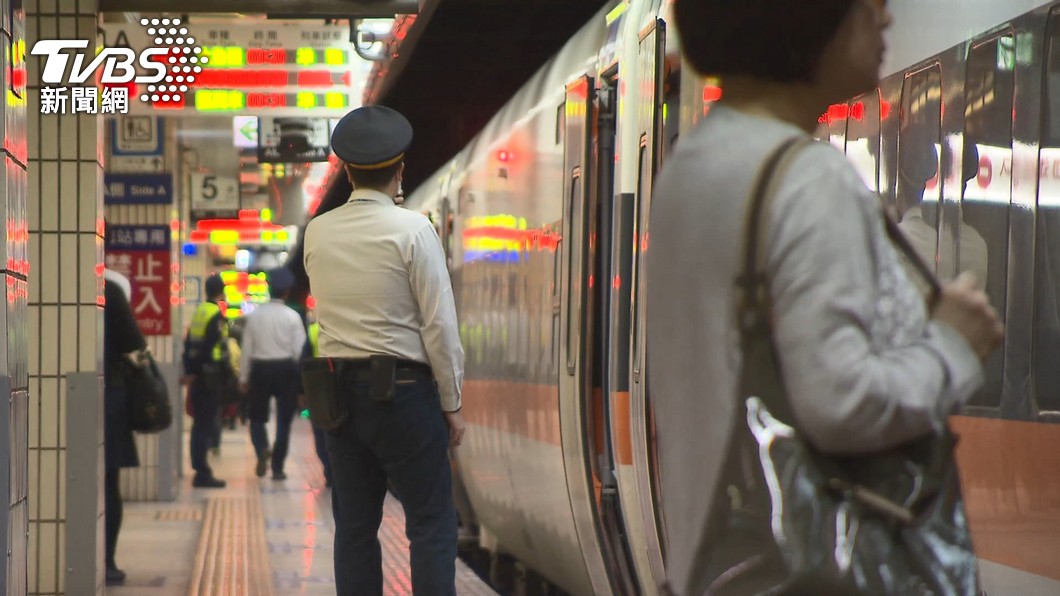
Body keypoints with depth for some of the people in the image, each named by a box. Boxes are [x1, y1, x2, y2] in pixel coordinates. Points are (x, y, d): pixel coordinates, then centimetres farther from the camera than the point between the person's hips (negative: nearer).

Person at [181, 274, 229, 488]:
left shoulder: (198, 312, 13)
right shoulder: (216, 316, -12)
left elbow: (188, 344, 17)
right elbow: (220, 348, -18)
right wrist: (226, 372, -13)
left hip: (196, 375, 8)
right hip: (211, 376, -8)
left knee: (200, 422, 16)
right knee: (207, 424, -6)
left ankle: (199, 466, 22)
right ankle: (202, 473, -7)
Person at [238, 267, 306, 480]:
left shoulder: (255, 315, -1)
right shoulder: (292, 316, -6)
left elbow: (247, 348, 1)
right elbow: (300, 350, -7)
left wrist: (243, 377, 8)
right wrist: (303, 379, 3)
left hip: (260, 369, 1)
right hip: (286, 369, -1)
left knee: (257, 416, 14)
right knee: (283, 420, 7)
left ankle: (262, 449, -15)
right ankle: (277, 468, 6)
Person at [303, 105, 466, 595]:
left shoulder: (317, 232, 3)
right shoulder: (413, 230, -12)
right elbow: (440, 325, -11)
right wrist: (452, 404, -3)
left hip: (340, 389, 5)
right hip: (404, 390, -5)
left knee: (355, 525, 10)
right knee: (431, 524, 1)